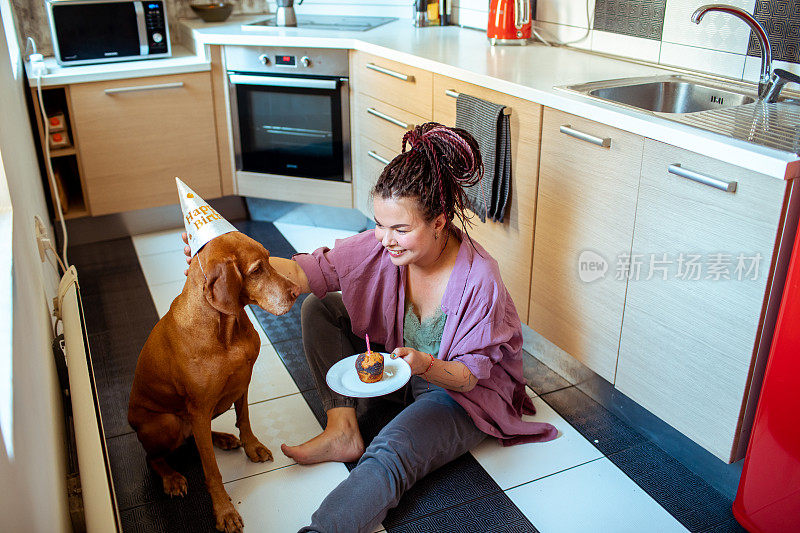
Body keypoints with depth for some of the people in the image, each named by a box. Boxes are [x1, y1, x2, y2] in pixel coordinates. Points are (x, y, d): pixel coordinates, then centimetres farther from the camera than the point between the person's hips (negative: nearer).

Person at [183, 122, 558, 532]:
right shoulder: (380, 245, -18)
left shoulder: (479, 279, -30)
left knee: (390, 453, -34)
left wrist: (425, 364, -41)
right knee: (319, 308, -5)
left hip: (463, 394, -6)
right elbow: (306, 272, -17)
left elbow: (470, 374, -21)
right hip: (401, 364, 7)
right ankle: (343, 430, -10)